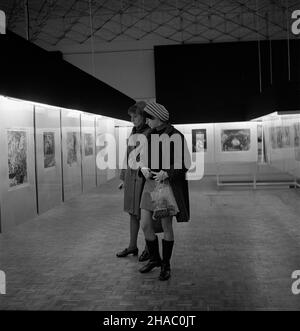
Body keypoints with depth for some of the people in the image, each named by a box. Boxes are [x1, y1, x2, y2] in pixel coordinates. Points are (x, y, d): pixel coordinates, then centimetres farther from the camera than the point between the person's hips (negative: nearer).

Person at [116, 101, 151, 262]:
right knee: (133, 212, 14)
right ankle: (132, 246, 27)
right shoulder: (134, 132, 9)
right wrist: (124, 178, 16)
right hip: (131, 177, 7)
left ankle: (148, 248, 20)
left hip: (145, 178, -7)